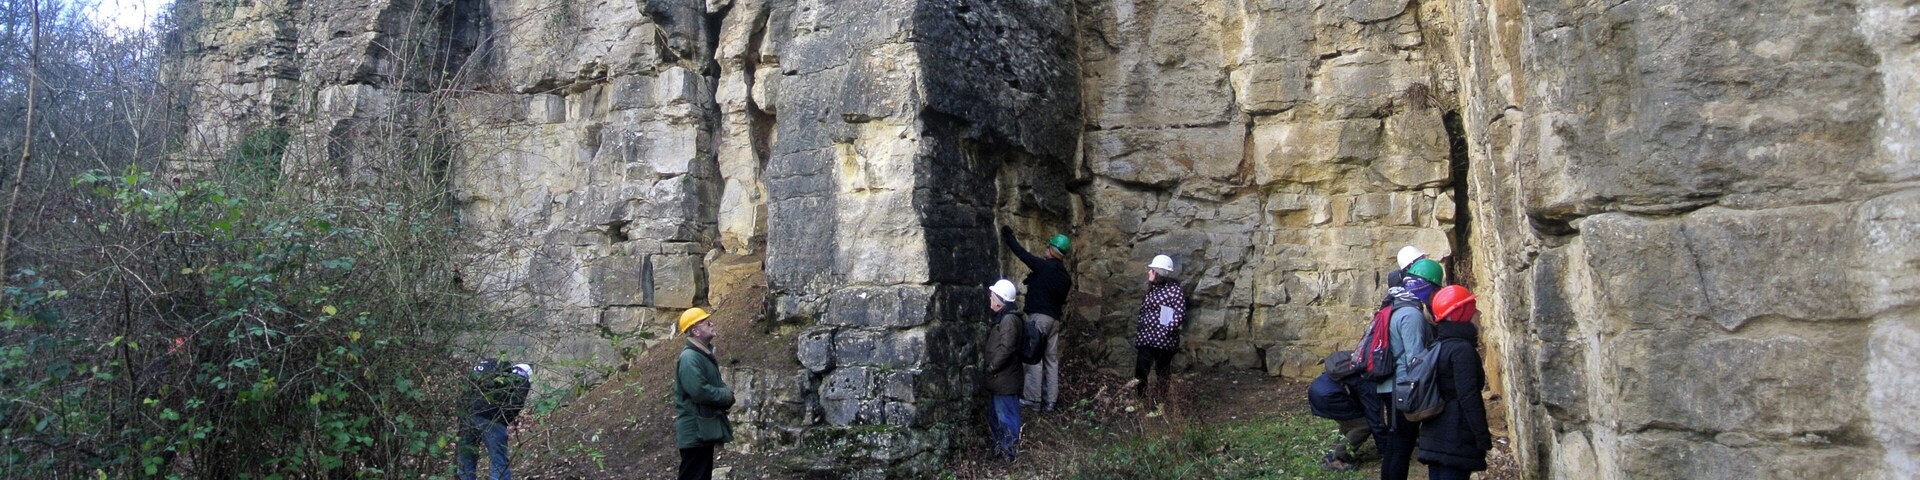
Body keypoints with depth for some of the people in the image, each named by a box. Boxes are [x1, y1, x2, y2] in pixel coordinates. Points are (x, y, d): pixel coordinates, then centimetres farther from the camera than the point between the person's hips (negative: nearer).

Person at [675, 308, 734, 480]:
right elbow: (699, 390, -27)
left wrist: (726, 395, -1)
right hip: (695, 431, -10)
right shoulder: (689, 357, -17)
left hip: (705, 430, 10)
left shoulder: (705, 354, 14)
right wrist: (727, 396, -12)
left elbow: (715, 385, 22)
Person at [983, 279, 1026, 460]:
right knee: (995, 413, 21)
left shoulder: (1009, 319, -21)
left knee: (1006, 415, 1)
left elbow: (1006, 349, -26)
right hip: (998, 378, 10)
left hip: (1005, 379, -10)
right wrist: (992, 368, 14)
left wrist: (992, 367, -17)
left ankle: (1009, 451, 11)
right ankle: (999, 445, 34)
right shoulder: (1001, 317, 11)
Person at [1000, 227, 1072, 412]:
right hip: (1054, 318, 7)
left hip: (1039, 316, -7)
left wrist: (1008, 235, 10)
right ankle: (1050, 400, 8)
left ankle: (1033, 398, -7)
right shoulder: (1065, 277, 11)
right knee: (1052, 359, 7)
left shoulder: (1043, 266, -9)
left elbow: (1022, 253, -3)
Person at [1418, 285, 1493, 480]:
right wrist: (1483, 438, -16)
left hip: (1435, 436, 9)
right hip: (1455, 440, -9)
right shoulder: (1462, 349, -14)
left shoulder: (1438, 346, 13)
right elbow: (1469, 398, -19)